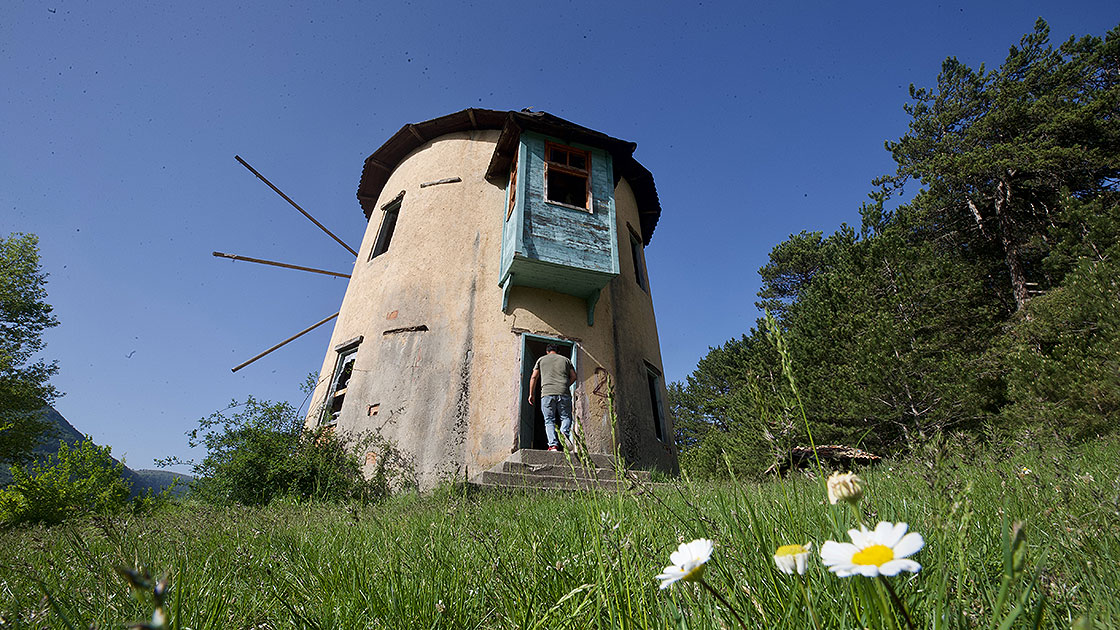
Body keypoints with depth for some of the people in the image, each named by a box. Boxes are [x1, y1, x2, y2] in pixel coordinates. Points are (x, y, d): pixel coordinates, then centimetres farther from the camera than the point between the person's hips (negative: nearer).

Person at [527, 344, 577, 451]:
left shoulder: (541, 360, 17)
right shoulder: (565, 359, 19)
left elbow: (533, 377, 13)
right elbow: (573, 376, 15)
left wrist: (531, 394, 18)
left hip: (547, 393, 0)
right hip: (564, 394, 0)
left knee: (549, 421, 3)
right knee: (566, 417, 9)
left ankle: (553, 444, -11)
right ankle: (564, 432, -21)